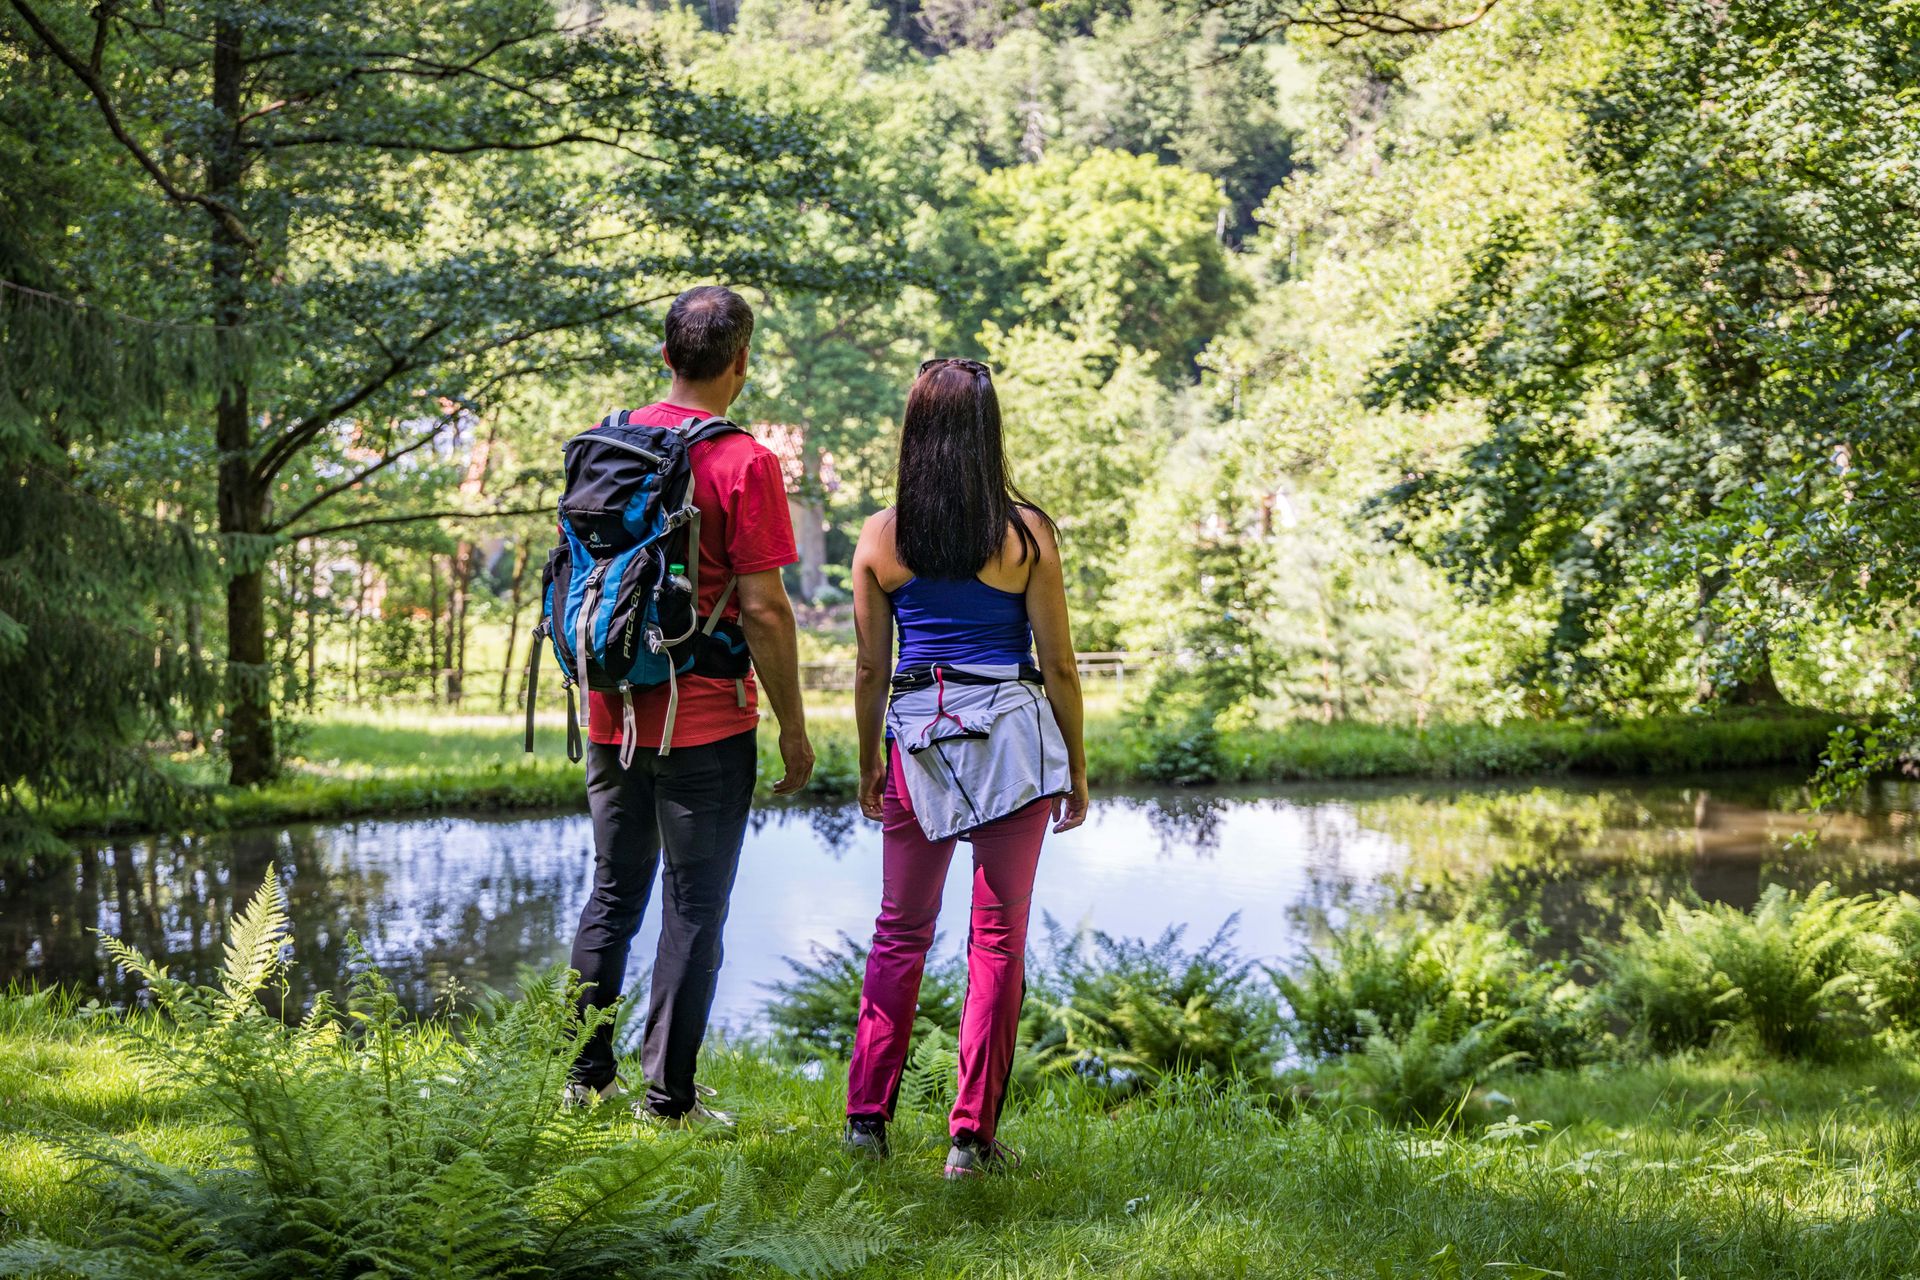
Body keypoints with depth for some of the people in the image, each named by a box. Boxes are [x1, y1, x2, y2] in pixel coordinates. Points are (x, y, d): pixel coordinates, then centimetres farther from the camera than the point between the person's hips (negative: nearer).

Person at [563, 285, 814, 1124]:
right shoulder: (744, 464, -13)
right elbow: (763, 611, -15)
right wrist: (793, 729, -6)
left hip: (613, 716, 6)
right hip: (706, 724, -5)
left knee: (613, 893, 17)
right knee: (694, 908, 4)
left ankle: (586, 1077, 22)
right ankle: (668, 1098, 7)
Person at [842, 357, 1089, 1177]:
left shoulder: (880, 536, 0)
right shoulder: (1024, 532, -5)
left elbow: (869, 668, 5)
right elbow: (1059, 664, -2)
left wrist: (868, 767, 17)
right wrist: (1077, 768, 8)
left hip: (917, 739, 2)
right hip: (1014, 738, -2)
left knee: (900, 931, 15)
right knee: (999, 937, 5)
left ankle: (867, 1116, 15)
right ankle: (972, 1136, 6)